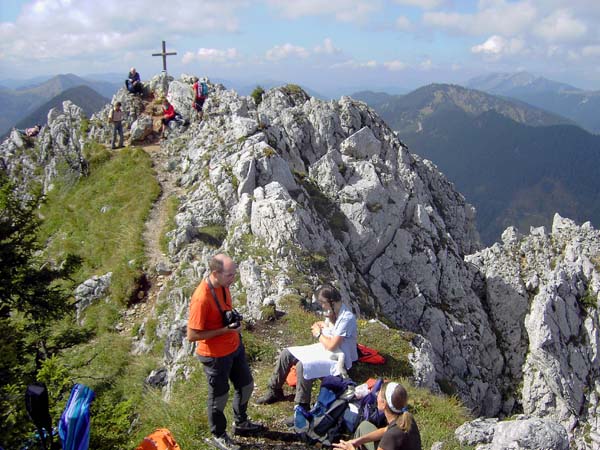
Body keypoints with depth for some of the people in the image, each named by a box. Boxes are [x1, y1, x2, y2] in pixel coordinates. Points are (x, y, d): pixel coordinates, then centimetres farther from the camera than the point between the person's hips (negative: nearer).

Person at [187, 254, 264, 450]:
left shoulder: (223, 284, -6)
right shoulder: (201, 298, -32)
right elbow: (192, 335, -27)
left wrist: (234, 319, -2)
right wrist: (225, 329, -27)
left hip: (234, 346, 8)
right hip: (215, 355, -8)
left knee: (246, 385, 23)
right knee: (219, 395, 13)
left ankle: (241, 423, 47)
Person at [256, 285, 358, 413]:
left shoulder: (347, 318, -26)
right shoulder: (334, 311, 2)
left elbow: (331, 346, -26)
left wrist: (318, 334, -10)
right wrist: (323, 326, -8)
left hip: (336, 358, -10)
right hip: (324, 348, 10)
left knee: (302, 366, -33)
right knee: (286, 354, 1)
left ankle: (302, 407, -18)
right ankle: (275, 391, 15)